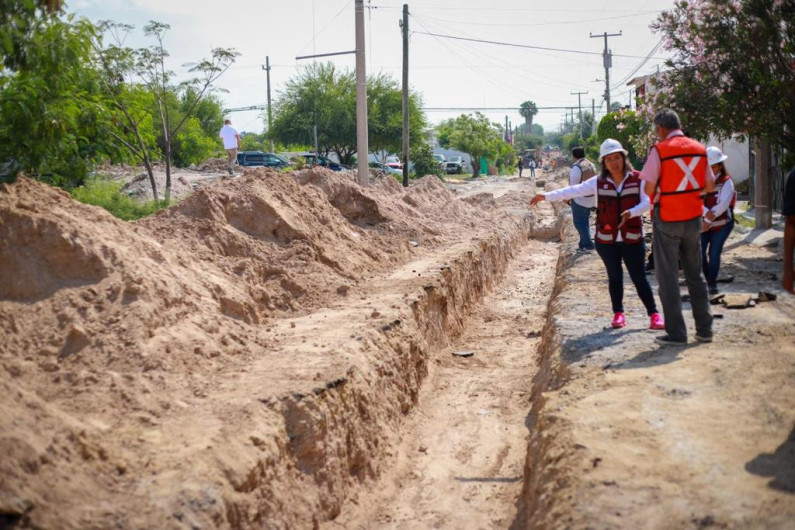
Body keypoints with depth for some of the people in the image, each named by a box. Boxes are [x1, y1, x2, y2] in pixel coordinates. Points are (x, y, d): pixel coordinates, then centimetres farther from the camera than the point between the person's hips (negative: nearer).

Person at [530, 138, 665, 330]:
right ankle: (618, 314, 20)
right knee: (614, 277, 9)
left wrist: (631, 212, -27)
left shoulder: (637, 179, -2)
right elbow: (574, 190, 1)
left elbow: (648, 202, -9)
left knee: (639, 277, 1)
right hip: (607, 240, 2)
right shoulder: (598, 182, 2)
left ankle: (654, 314, 9)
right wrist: (546, 196, -3)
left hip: (633, 239, -2)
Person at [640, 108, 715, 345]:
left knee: (668, 277, 4)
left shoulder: (659, 150, -12)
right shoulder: (699, 149, 4)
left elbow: (649, 189, -14)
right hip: (693, 218, 5)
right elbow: (709, 186, 9)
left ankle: (676, 332, 5)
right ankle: (704, 329, 18)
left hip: (667, 219, -5)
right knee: (695, 275, 16)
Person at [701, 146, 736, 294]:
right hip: (703, 223, 3)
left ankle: (712, 283, 6)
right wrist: (705, 212, -28)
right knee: (700, 253, -6)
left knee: (714, 253, -8)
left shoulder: (726, 182, -7)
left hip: (722, 224, -3)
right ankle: (708, 279, 14)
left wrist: (708, 220, -23)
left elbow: (723, 204, -18)